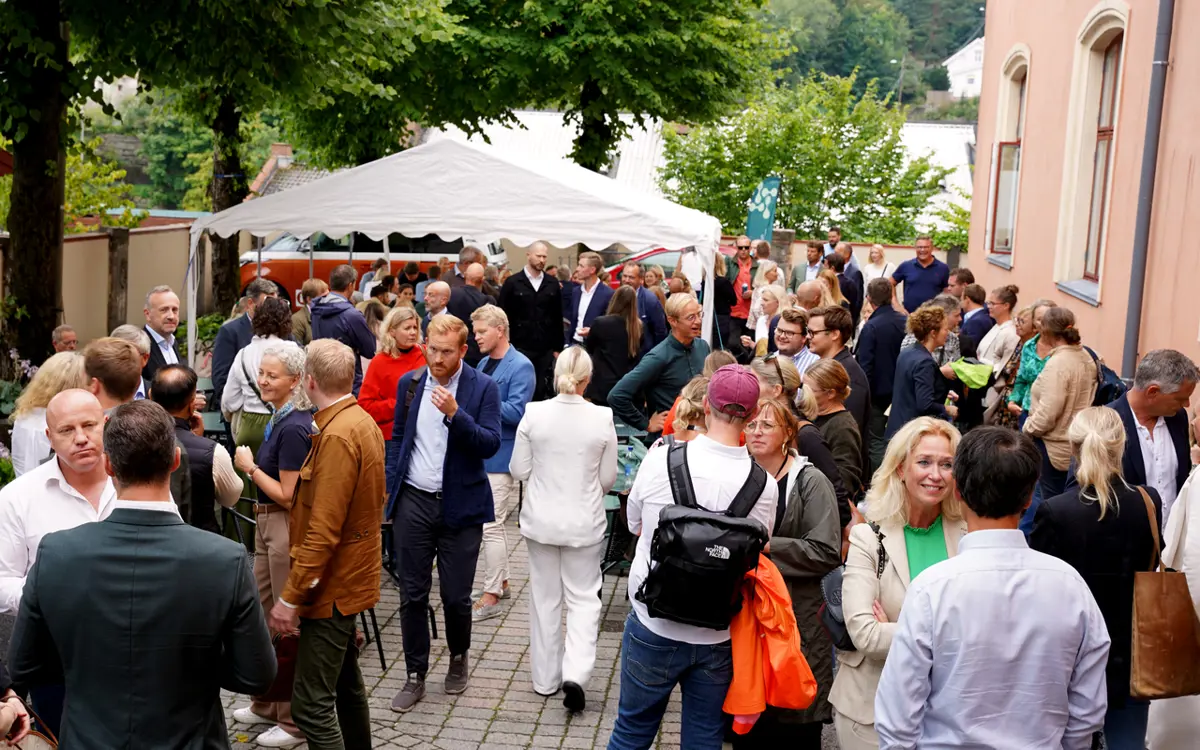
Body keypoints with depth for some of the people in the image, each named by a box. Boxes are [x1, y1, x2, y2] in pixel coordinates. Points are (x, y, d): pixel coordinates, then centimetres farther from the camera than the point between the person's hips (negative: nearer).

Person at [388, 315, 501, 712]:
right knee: (412, 595, 5)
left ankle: (458, 658, 32)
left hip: (459, 505, -3)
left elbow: (490, 444, -15)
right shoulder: (409, 382, 5)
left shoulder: (483, 388, -6)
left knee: (456, 596, 5)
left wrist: (455, 413, -27)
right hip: (413, 502, 3)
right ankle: (415, 676, 18)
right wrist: (389, 487, 11)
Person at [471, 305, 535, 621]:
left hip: (501, 458, -8)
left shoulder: (520, 367, -12)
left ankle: (491, 596, 2)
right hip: (480, 455, 8)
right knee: (493, 523, 17)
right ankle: (501, 582, 29)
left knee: (490, 525, -6)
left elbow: (516, 411, -21)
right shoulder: (483, 363, 13)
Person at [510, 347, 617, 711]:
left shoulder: (534, 413, -11)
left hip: (541, 521, 1)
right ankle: (575, 674, -6)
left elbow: (518, 470, -4)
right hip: (584, 523, -1)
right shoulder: (602, 418, -12)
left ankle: (545, 678, 24)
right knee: (583, 598, 11)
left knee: (545, 597, 15)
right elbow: (608, 479, -3)